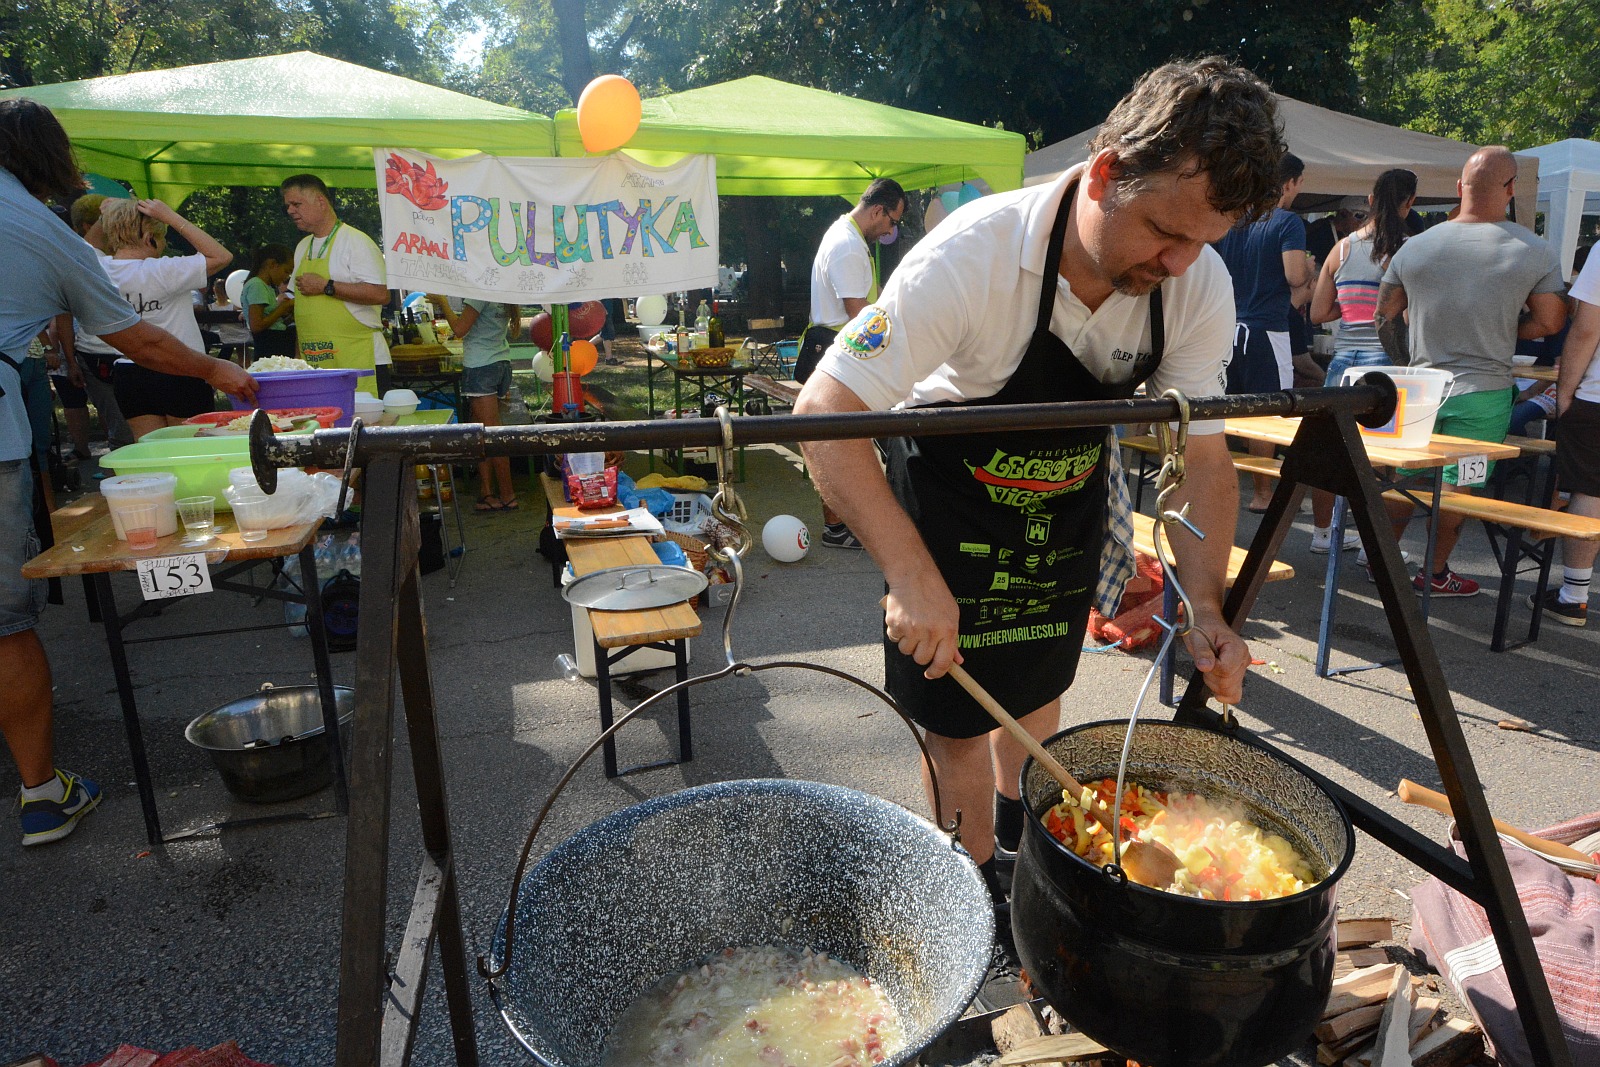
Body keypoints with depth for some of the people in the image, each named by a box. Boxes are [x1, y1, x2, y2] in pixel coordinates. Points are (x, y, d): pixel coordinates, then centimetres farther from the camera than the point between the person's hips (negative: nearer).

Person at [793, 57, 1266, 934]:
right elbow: (825, 410, -36)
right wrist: (910, 573, -45)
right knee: (961, 711, 3)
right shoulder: (974, 255, -35)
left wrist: (1204, 606, -23)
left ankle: (1018, 827, 51)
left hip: (1066, 505, 5)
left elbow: (1203, 455, -10)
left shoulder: (1199, 287, -18)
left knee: (1038, 684, 22)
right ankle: (978, 881, 30)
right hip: (950, 502, -4)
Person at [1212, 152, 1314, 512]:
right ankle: (1262, 494, 7)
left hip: (1229, 328, 6)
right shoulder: (1288, 222, -9)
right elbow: (1294, 276, -20)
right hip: (1267, 330, -6)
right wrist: (1308, 271, 4)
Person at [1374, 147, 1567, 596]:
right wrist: (1501, 330, 15)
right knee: (1457, 489, 7)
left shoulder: (1415, 246, -1)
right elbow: (1549, 323, -2)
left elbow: (1384, 318, 5)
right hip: (1484, 393, -2)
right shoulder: (1536, 252, -6)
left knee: (1405, 480, 14)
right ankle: (1435, 573, 17)